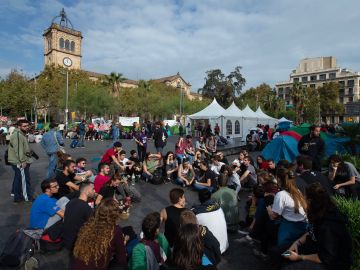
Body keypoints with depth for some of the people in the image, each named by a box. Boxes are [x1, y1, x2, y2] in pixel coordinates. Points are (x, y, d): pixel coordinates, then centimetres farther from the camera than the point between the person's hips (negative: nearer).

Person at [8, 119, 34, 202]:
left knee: (18, 178, 24)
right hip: (19, 162, -11)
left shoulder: (21, 134, 15)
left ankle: (15, 192, 40)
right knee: (24, 179, -2)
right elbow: (18, 150, -27)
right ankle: (28, 197, 7)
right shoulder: (17, 135, -20)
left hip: (19, 161, 11)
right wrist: (23, 161, -26)